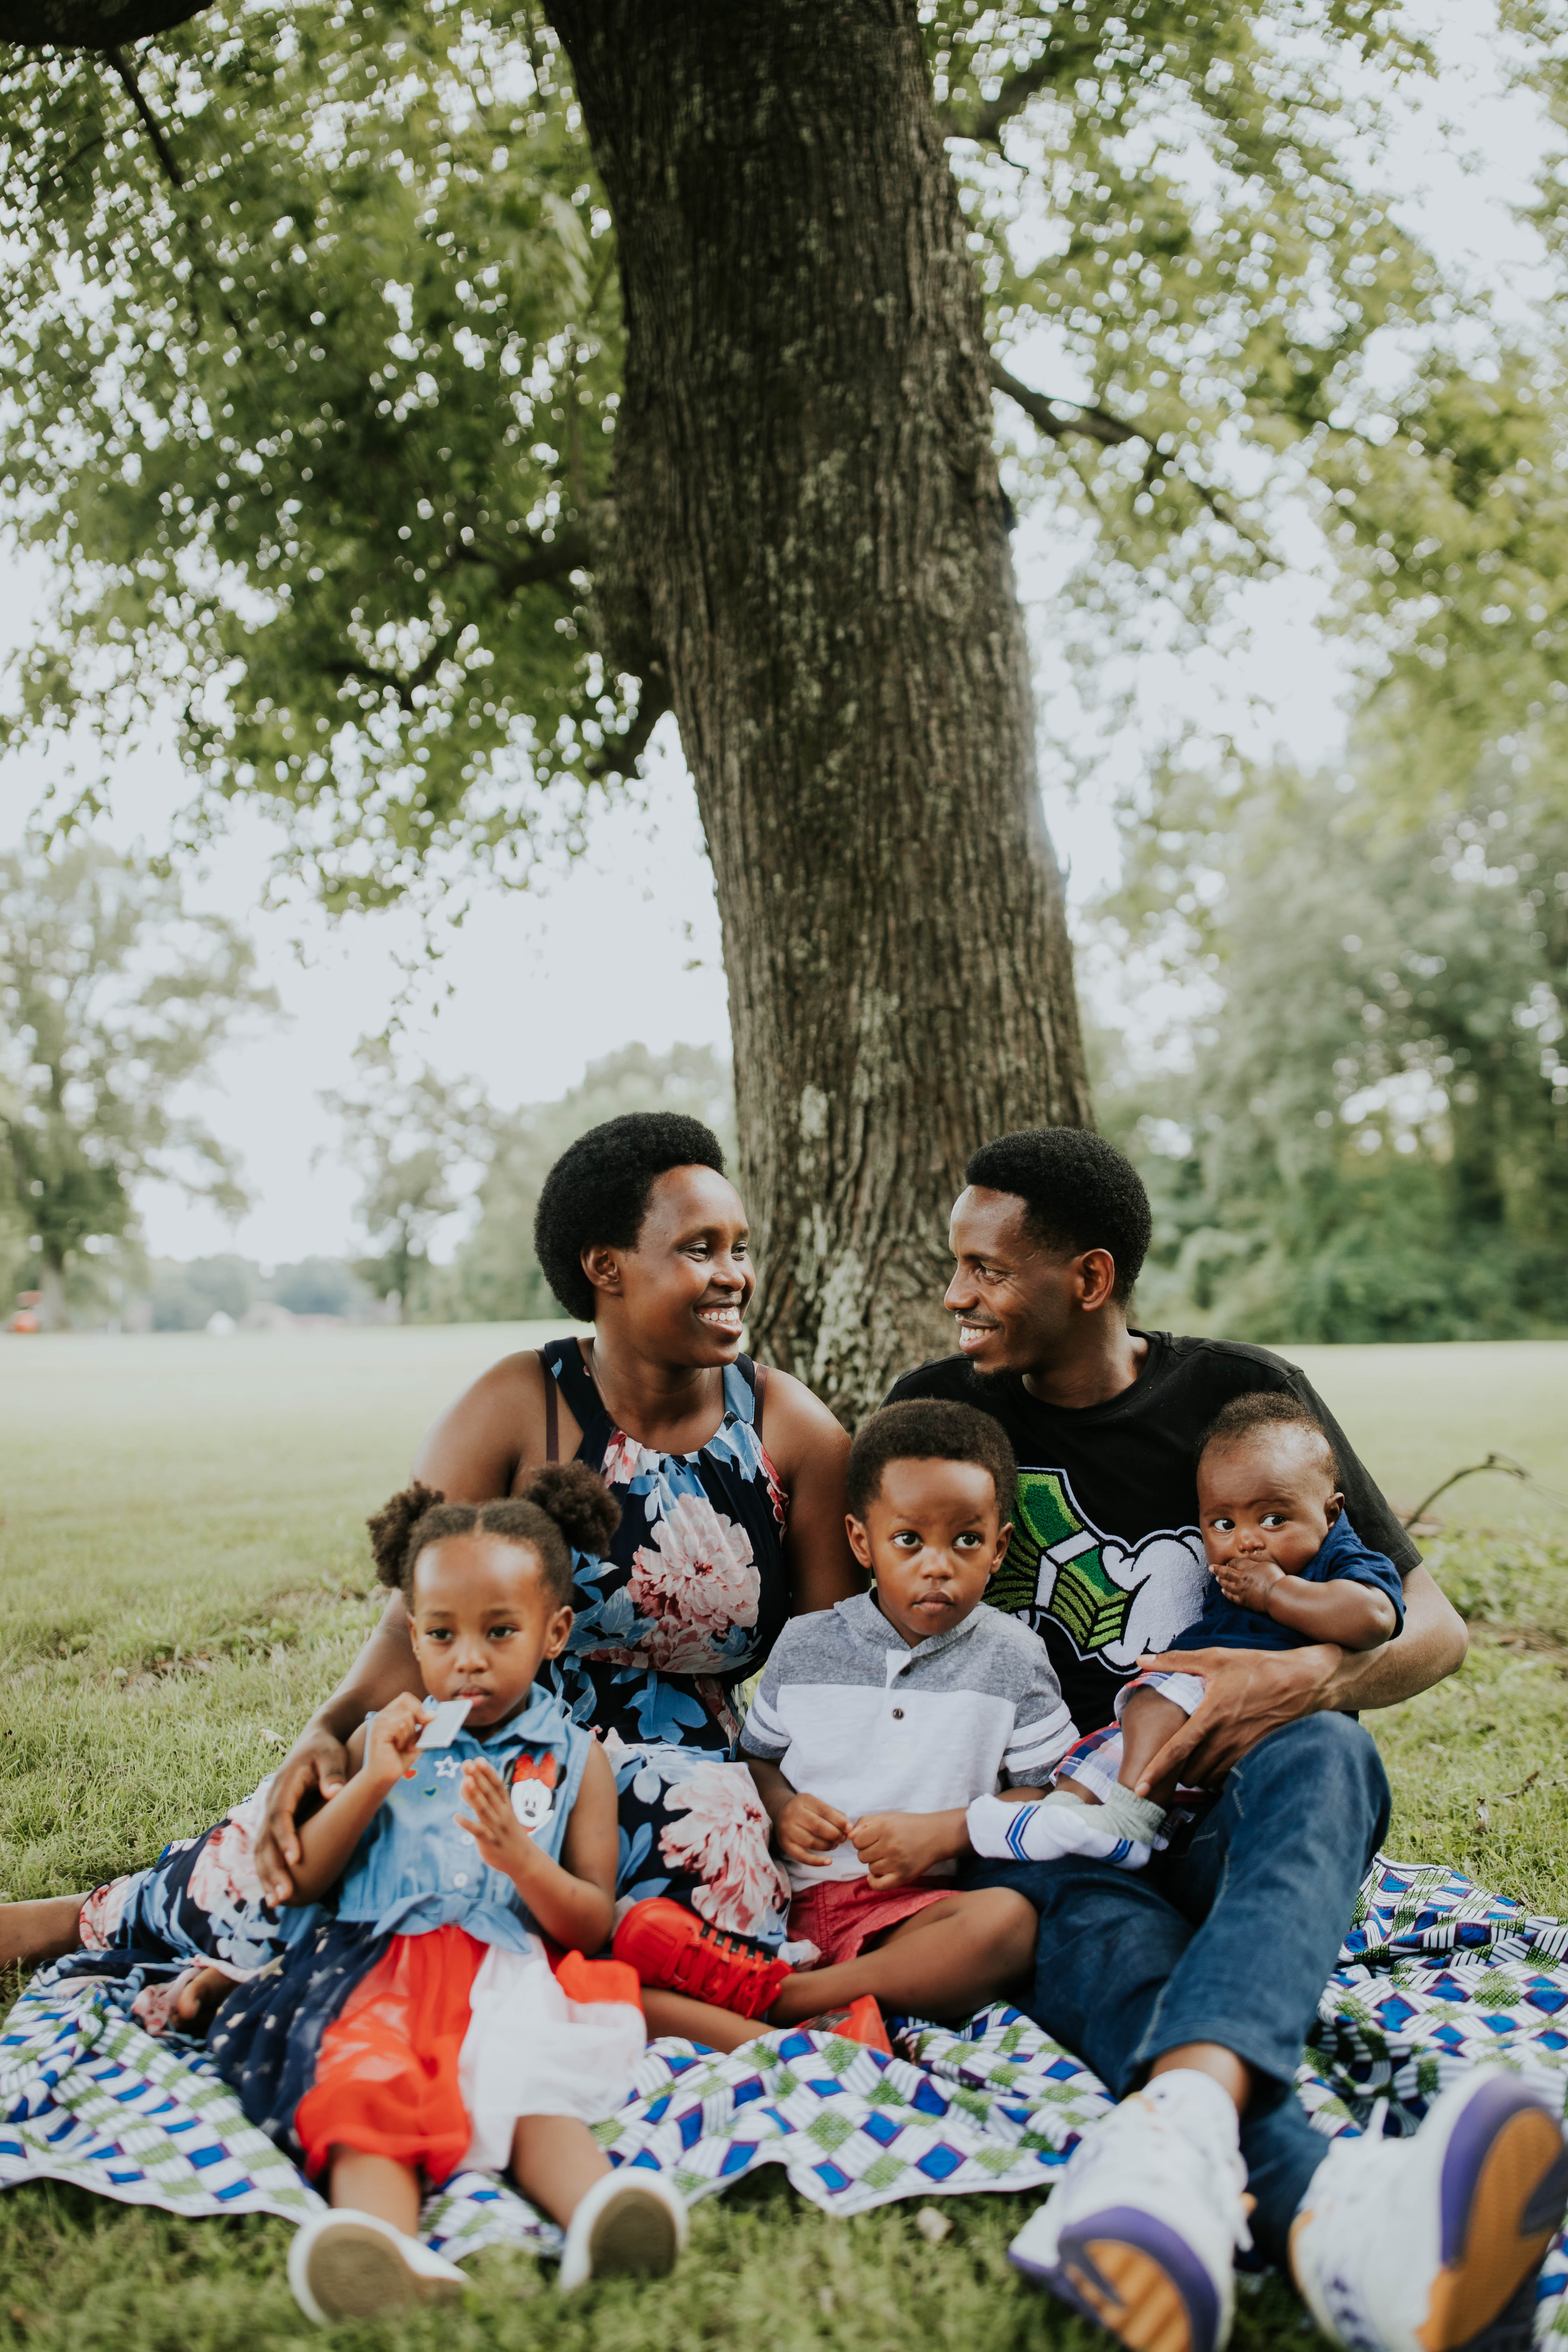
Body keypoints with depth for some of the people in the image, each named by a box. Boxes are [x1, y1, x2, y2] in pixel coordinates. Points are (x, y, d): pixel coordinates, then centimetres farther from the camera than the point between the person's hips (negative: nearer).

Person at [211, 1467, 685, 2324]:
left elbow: (591, 1928, 8)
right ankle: (382, 2243, -60)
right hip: (381, 1964, 0)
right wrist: (371, 1783, -1)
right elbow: (302, 1883, 15)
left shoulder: (573, 1760, 14)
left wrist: (519, 1855, -12)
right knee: (366, 2094, -33)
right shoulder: (388, 1739, 20)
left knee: (538, 2092, -33)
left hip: (509, 1971, 0)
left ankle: (596, 2207, -60)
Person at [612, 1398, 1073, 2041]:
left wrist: (944, 1833, -8)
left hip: (914, 1906, -1)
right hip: (791, 1897, 2)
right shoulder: (804, 1646, 12)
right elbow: (758, 1755, 21)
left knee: (1009, 1920, -36)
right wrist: (781, 1811, -1)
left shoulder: (1012, 1661, 7)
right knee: (642, 1929, -21)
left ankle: (773, 1996, -37)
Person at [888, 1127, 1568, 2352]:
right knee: (1085, 1912, -37)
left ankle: (1178, 2117, -65)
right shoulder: (937, 1411, 7)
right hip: (1044, 1828, 0)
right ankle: (1327, 2210, -69)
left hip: (1226, 1813, 1)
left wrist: (1311, 1677, -19)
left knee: (1324, 1754, -35)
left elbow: (1436, 1627, 4)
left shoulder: (1246, 1395, 5)